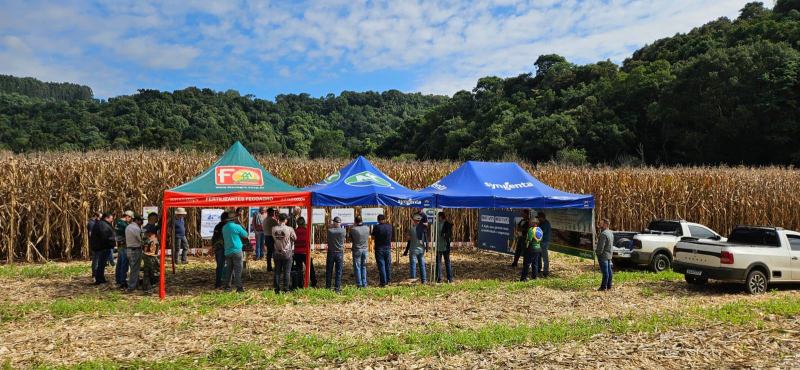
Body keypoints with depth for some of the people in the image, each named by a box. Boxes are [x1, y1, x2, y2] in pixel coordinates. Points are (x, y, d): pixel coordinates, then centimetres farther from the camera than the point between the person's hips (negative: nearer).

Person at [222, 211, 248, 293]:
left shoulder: (224, 227, 8)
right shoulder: (237, 227, -12)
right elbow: (245, 235, -4)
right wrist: (241, 226, 7)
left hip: (227, 252, 6)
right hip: (236, 251, -6)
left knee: (229, 270, 14)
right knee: (238, 270, -3)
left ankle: (227, 287, 16)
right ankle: (239, 288, -3)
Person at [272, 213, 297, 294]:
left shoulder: (273, 229, -4)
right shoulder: (289, 229, -13)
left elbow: (274, 238, 7)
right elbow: (294, 238, 0)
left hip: (277, 253, 3)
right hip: (287, 254, -3)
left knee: (277, 272, 9)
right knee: (286, 272, 4)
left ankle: (277, 289, 13)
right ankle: (286, 289, 6)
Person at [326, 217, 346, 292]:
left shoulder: (329, 231, -10)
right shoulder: (343, 231, -9)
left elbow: (328, 241, 3)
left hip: (330, 252, 0)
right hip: (340, 253, 0)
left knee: (329, 271, 10)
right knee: (338, 272, 7)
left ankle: (327, 287, 15)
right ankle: (337, 288, 8)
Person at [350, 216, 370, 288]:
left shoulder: (352, 229, -12)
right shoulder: (367, 228, -3)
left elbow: (350, 240, 0)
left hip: (357, 250, -3)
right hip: (365, 250, 3)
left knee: (357, 267, 5)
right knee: (364, 267, 14)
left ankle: (359, 284, 5)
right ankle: (364, 284, 13)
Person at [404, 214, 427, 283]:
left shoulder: (411, 229, -14)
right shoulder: (423, 228, -3)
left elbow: (406, 239, -4)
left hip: (413, 250, -4)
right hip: (421, 249, 4)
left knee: (413, 265, 3)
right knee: (422, 265, 13)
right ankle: (424, 280, 19)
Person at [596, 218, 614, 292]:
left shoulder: (603, 234, -21)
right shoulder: (611, 233, 11)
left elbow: (601, 246, -24)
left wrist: (597, 252, -11)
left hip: (603, 255, -10)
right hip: (609, 254, 10)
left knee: (605, 272, -5)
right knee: (609, 271, 13)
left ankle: (604, 287, 1)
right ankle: (609, 286, 19)